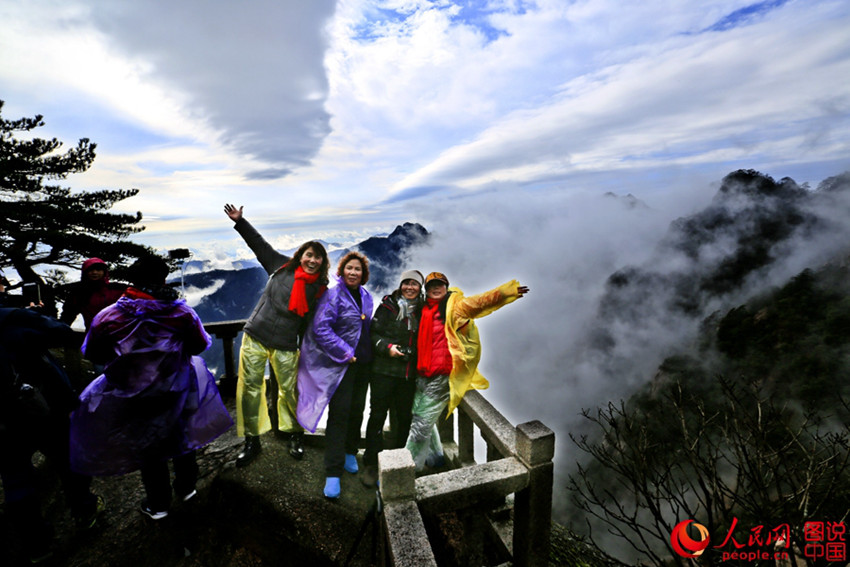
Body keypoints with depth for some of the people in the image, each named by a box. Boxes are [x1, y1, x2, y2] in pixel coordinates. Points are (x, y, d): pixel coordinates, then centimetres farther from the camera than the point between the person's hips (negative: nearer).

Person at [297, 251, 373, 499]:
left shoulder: (366, 297, 9)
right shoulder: (333, 295, -12)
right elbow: (320, 328, -19)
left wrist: (367, 353, 12)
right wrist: (344, 353, -19)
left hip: (362, 363, 6)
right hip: (339, 364, -6)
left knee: (356, 411, 15)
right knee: (339, 414, -5)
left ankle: (350, 453, 37)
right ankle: (333, 473, 5)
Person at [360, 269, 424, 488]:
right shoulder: (387, 306, -1)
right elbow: (373, 333, -3)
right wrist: (387, 347, -17)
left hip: (409, 374, 3)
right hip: (383, 371, -3)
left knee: (404, 417, 12)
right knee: (377, 415, 3)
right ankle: (371, 464, 17)